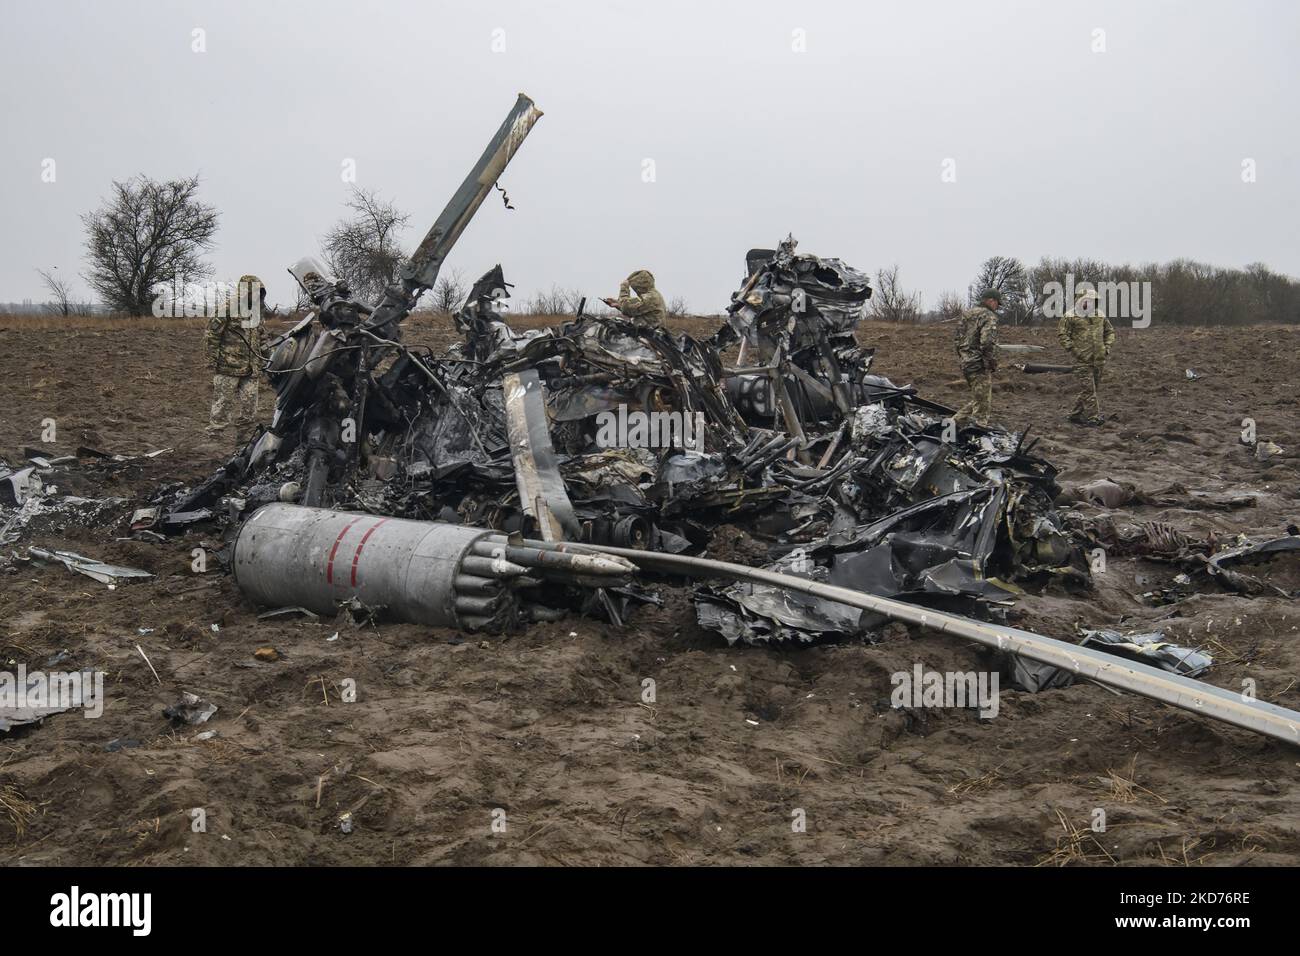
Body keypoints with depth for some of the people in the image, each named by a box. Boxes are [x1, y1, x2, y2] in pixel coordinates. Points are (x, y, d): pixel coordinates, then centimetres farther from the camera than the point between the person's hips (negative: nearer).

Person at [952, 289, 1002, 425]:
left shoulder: (966, 314, 15)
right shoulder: (989, 316, -13)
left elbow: (959, 338, 18)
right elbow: (988, 342, -24)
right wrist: (993, 362, -14)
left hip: (965, 363, 9)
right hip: (980, 365, -9)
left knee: (977, 399, 20)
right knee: (982, 403, -3)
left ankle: (955, 420, 17)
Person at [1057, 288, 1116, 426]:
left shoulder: (1100, 315, 13)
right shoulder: (1070, 317, -5)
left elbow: (1110, 331, 23)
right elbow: (1062, 334, -7)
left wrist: (1108, 347, 9)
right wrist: (1073, 349, -12)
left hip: (1099, 359, 6)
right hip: (1082, 360, -6)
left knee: (1093, 387, 10)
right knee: (1088, 389, -9)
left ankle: (1076, 414, 20)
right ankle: (1093, 417, -7)